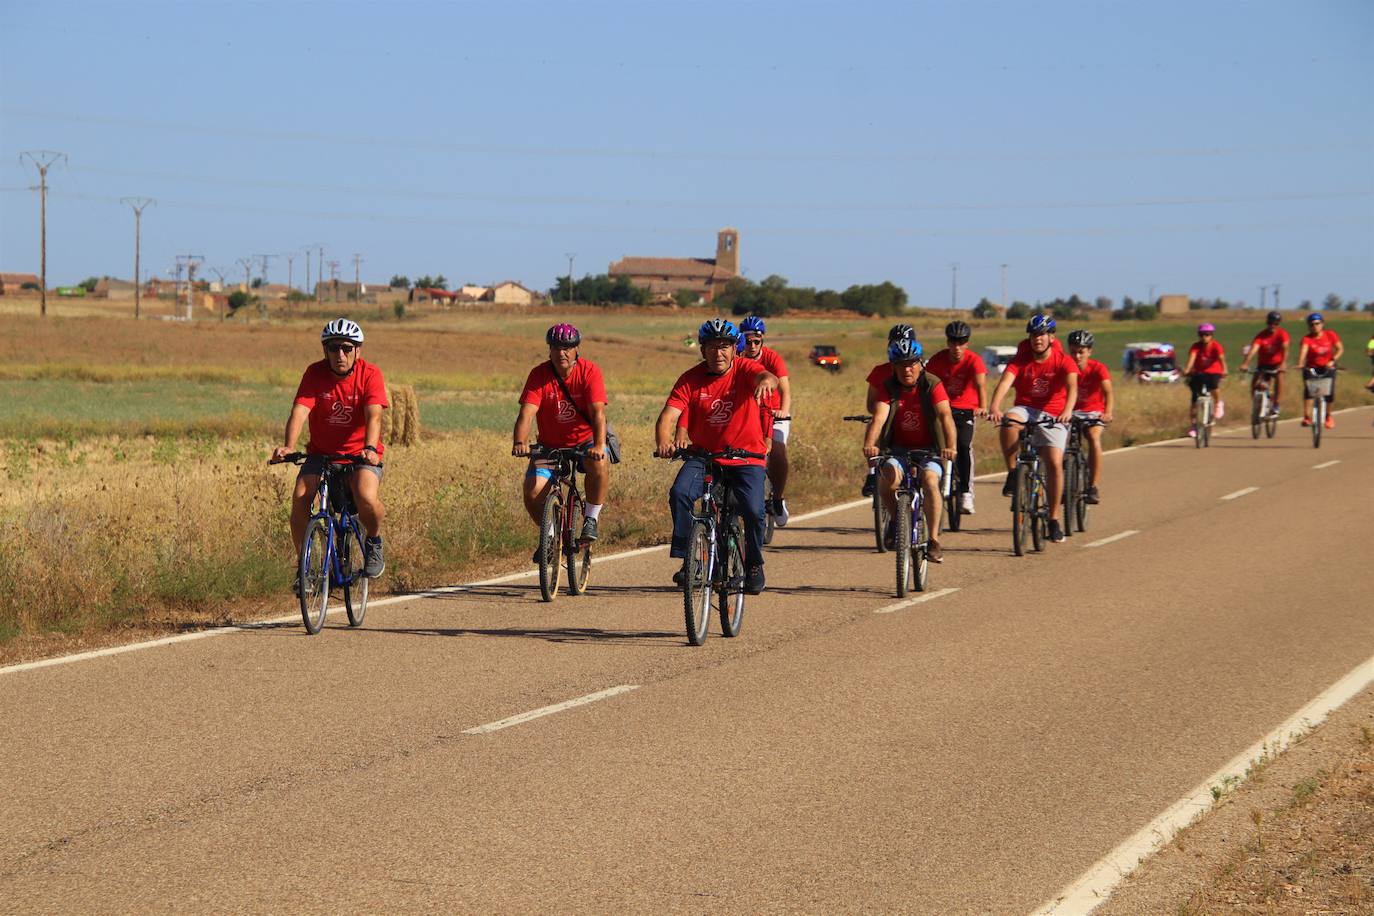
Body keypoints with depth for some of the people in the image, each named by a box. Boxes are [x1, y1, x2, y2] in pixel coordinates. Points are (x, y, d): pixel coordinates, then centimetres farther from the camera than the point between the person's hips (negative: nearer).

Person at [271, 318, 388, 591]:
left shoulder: (370, 375, -13)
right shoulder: (315, 373, -10)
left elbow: (373, 416, -26)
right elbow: (299, 411, -22)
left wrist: (370, 448, -45)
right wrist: (288, 446, -40)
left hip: (360, 453, -2)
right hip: (321, 452, 2)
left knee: (367, 497, -31)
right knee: (300, 497, -23)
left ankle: (374, 542, 2)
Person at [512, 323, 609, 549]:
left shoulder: (589, 371, -15)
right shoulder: (539, 374, -12)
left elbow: (598, 412, -25)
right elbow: (526, 413, -22)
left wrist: (599, 445, -42)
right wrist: (519, 442, -41)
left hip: (585, 442, -2)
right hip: (550, 444, 2)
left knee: (599, 463, -35)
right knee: (532, 492, -18)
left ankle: (591, 518, -13)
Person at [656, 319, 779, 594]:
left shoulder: (744, 369, -9)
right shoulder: (690, 379, -6)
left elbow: (767, 377, -31)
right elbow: (668, 416, -16)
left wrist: (766, 381, -57)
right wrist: (663, 442, -37)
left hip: (745, 458, -1)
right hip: (703, 455, 1)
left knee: (753, 511, -19)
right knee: (679, 494, -25)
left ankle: (754, 565, 7)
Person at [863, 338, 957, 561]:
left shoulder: (932, 385, -9)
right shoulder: (890, 388, -4)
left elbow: (945, 416, -23)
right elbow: (878, 417, -19)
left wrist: (950, 446, -41)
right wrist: (869, 444, -39)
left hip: (928, 450, -1)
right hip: (898, 449, 1)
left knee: (930, 480, -31)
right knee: (890, 476, -31)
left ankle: (934, 540, -22)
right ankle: (894, 518, -1)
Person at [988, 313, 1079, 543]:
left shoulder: (1064, 363, -4)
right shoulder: (1020, 362, -1)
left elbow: (1072, 387, -22)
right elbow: (1005, 382, -18)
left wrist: (1067, 411, -44)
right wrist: (995, 407, -39)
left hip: (1052, 417, -1)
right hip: (1025, 410, 1)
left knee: (1054, 463, -18)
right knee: (1009, 421, -36)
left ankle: (1054, 519, -4)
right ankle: (1012, 473, -21)